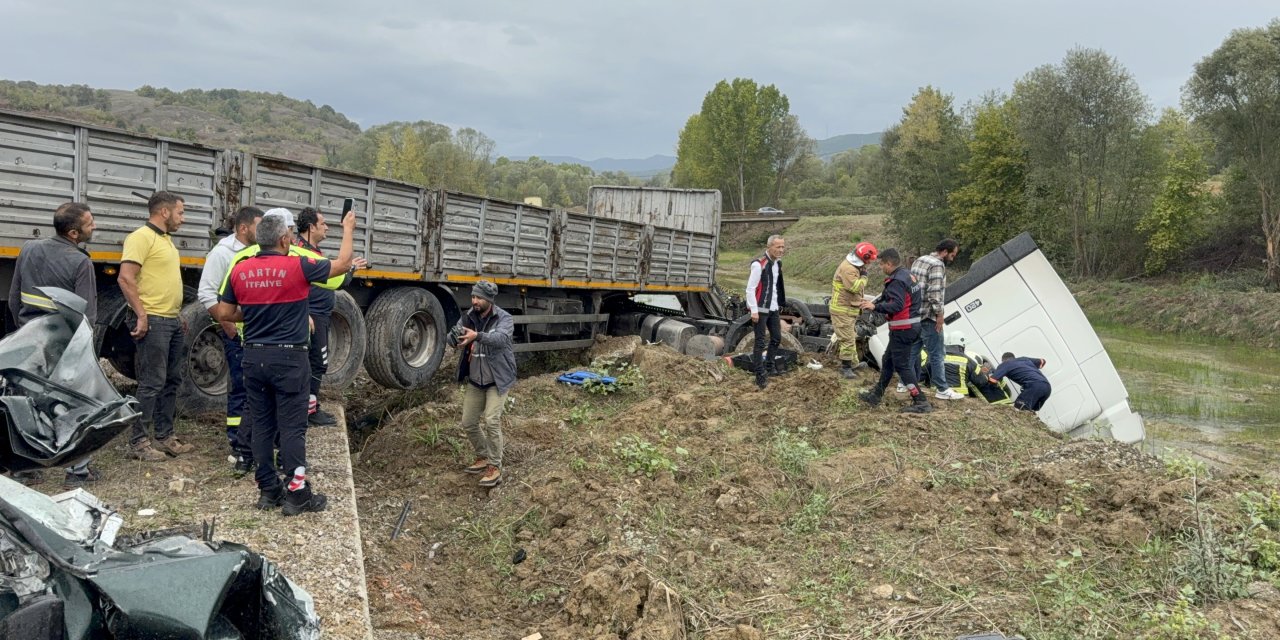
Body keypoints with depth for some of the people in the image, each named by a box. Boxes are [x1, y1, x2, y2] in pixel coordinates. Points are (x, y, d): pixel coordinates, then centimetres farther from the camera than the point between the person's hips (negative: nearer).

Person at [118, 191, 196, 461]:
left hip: (173, 321, 10)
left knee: (171, 381, 13)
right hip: (154, 322, -10)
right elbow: (126, 279, -19)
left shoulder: (166, 239, 18)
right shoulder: (141, 237, -11)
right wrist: (141, 315, -21)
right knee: (152, 384, -7)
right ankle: (137, 442, 1)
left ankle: (165, 436, 22)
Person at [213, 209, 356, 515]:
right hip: (289, 358, -5)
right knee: (292, 427, -1)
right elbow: (342, 264, 1)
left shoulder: (240, 270, 2)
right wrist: (348, 229, 16)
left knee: (262, 425, 11)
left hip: (254, 357, 5)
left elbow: (223, 314, 7)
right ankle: (297, 494, 3)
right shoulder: (297, 267, -11)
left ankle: (268, 490, 17)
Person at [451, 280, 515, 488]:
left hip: (497, 380, -6)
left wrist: (478, 336, -50)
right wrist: (455, 338, -33)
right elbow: (453, 335, -7)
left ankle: (495, 468, -6)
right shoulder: (468, 317, 3)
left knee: (492, 421, -16)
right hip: (475, 381, 6)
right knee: (468, 423, 10)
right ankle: (483, 458, 31)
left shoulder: (503, 318, -13)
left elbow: (501, 338, -32)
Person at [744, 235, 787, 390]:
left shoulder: (778, 263, 9)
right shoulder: (759, 264, -17)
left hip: (773, 308, 8)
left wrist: (779, 304, 17)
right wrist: (754, 311, -20)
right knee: (760, 342, -3)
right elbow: (750, 289, -18)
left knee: (777, 338, 15)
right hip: (761, 309, -8)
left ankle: (768, 367, 29)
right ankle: (761, 375, 2)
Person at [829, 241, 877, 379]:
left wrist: (859, 306, 20)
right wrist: (864, 276, -16)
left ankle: (854, 362, 33)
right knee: (847, 339, -9)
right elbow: (855, 287, -33)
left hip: (850, 309, 11)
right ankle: (845, 368, -3)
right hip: (843, 310, -11)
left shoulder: (853, 266, 12)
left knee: (851, 337, 21)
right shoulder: (847, 268, -23)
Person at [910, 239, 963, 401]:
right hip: (928, 317, -9)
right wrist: (939, 314, -15)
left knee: (913, 350, 16)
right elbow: (934, 293, -22)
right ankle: (942, 390, 2)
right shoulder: (937, 265, -14)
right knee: (936, 354, -3)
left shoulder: (919, 260, 14)